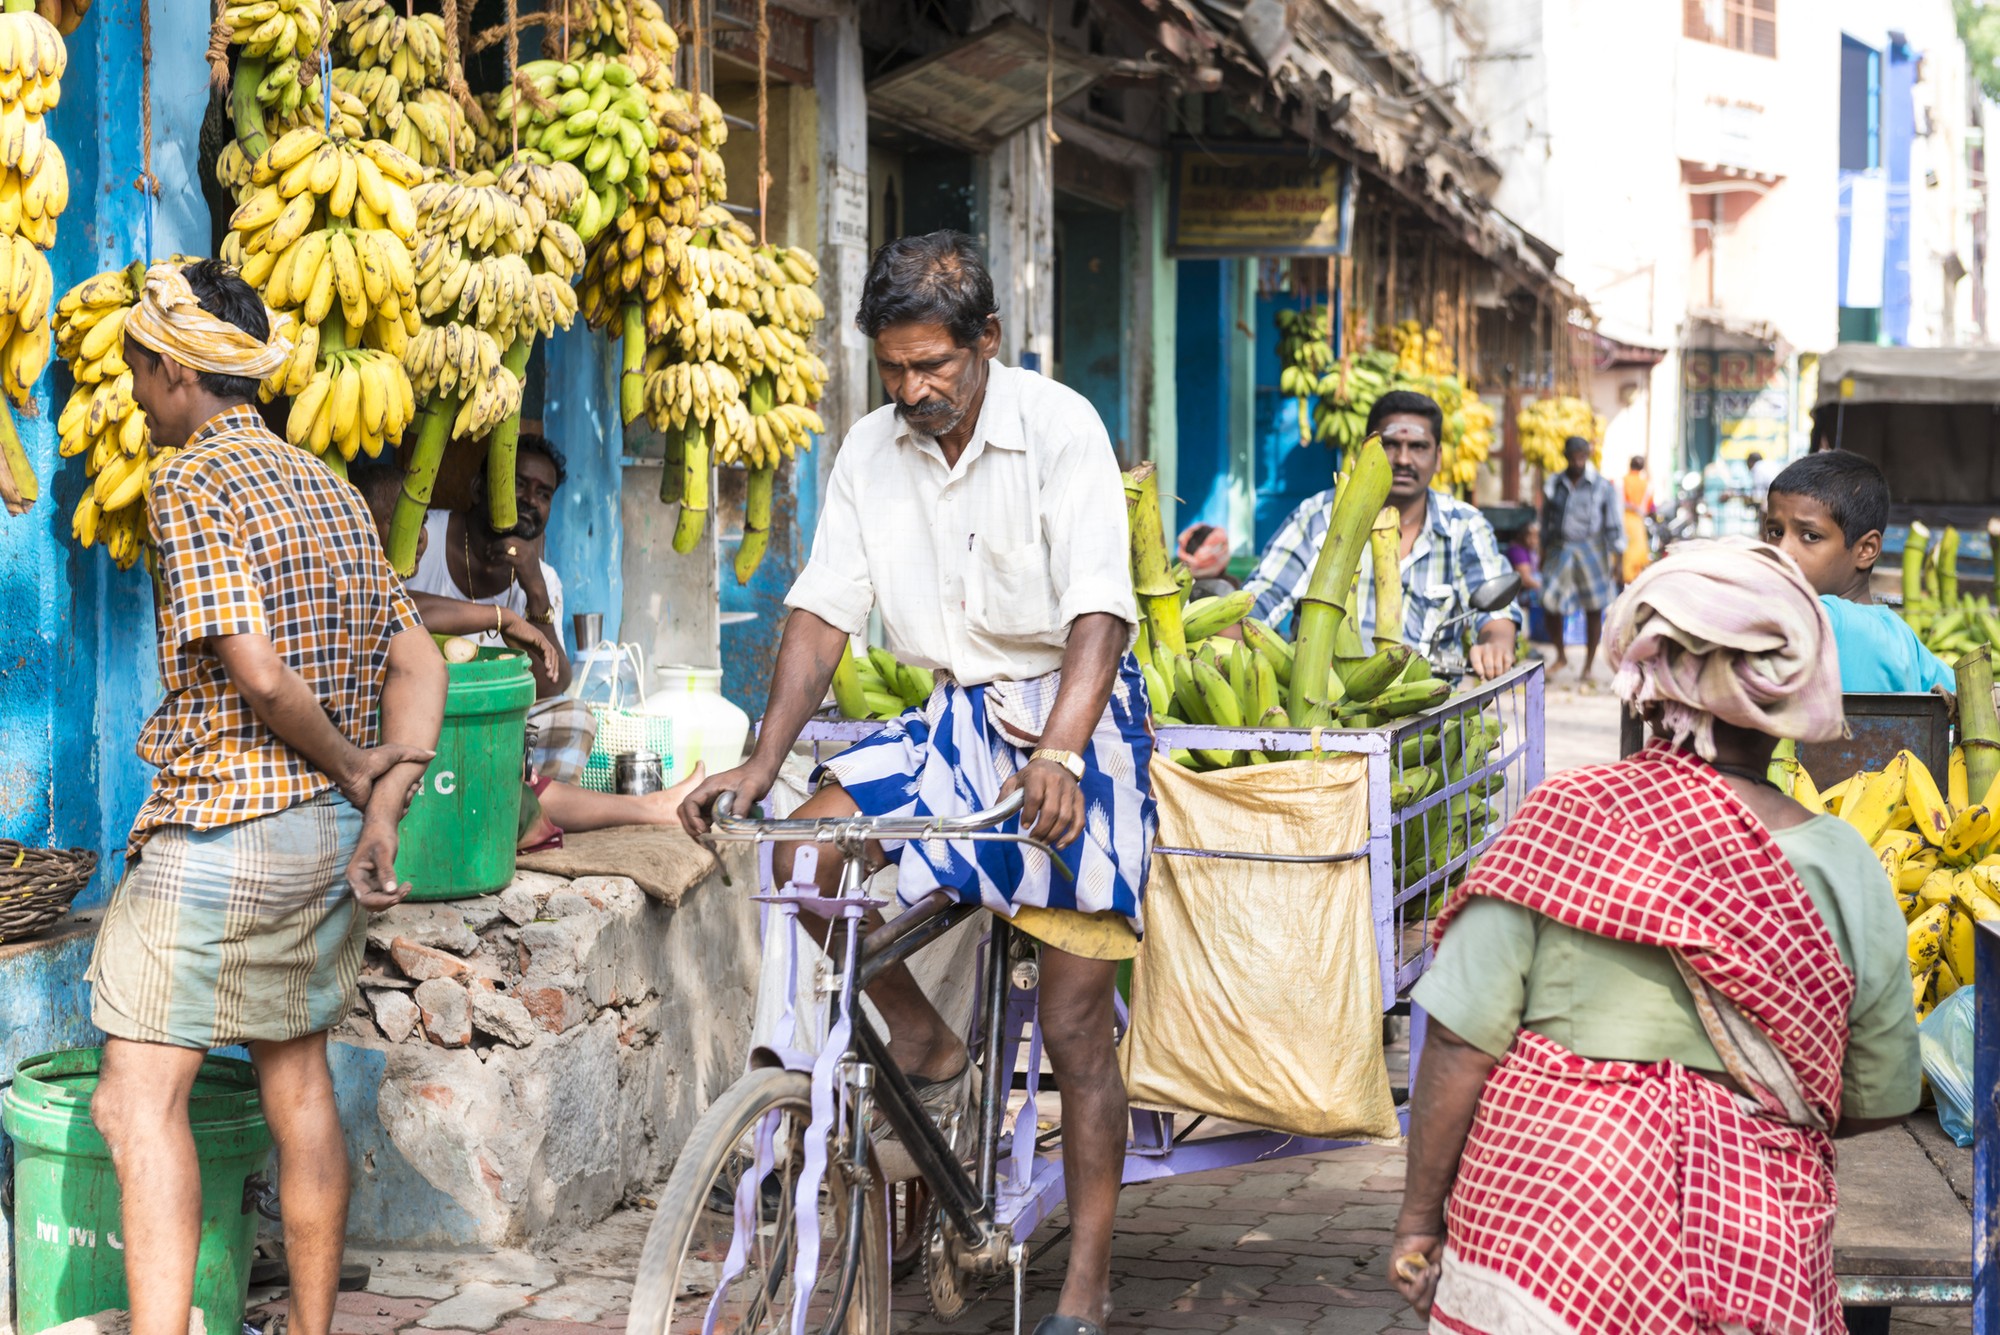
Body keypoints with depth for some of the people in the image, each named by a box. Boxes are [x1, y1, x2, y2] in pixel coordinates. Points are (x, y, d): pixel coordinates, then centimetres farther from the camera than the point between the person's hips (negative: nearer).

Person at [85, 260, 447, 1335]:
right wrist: (383, 805, 1)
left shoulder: (188, 482, -12)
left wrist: (351, 765, -6)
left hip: (223, 825, -8)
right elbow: (418, 662, 10)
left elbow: (258, 673, -21)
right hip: (335, 836, 9)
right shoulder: (329, 487, 13)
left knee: (140, 1097, -7)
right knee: (295, 1072, 17)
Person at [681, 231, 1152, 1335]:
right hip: (958, 715, 5)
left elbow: (1098, 612, -25)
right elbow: (823, 611, -1)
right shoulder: (872, 450, 0)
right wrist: (762, 762, -13)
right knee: (807, 850, -19)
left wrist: (1057, 755, -41)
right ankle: (929, 1053, 6)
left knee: (1073, 1026, -6)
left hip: (1077, 714, -5)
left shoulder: (1059, 428, -16)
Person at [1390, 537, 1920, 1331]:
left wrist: (1419, 1219, 2)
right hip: (1753, 1258, 2)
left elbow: (1459, 1045, -9)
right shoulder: (1845, 869, -4)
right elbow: (1880, 1101, 7)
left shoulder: (1563, 821, -9)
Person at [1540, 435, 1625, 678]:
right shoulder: (1554, 484, 6)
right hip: (1560, 549, 2)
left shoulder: (1603, 486, -3)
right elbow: (1546, 520, 15)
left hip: (1591, 550, -2)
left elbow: (1614, 524, -2)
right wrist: (1544, 553, 16)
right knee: (1552, 605, -5)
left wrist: (1617, 558, -8)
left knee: (1594, 609, 3)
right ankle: (1561, 656, 18)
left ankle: (1588, 665, 15)